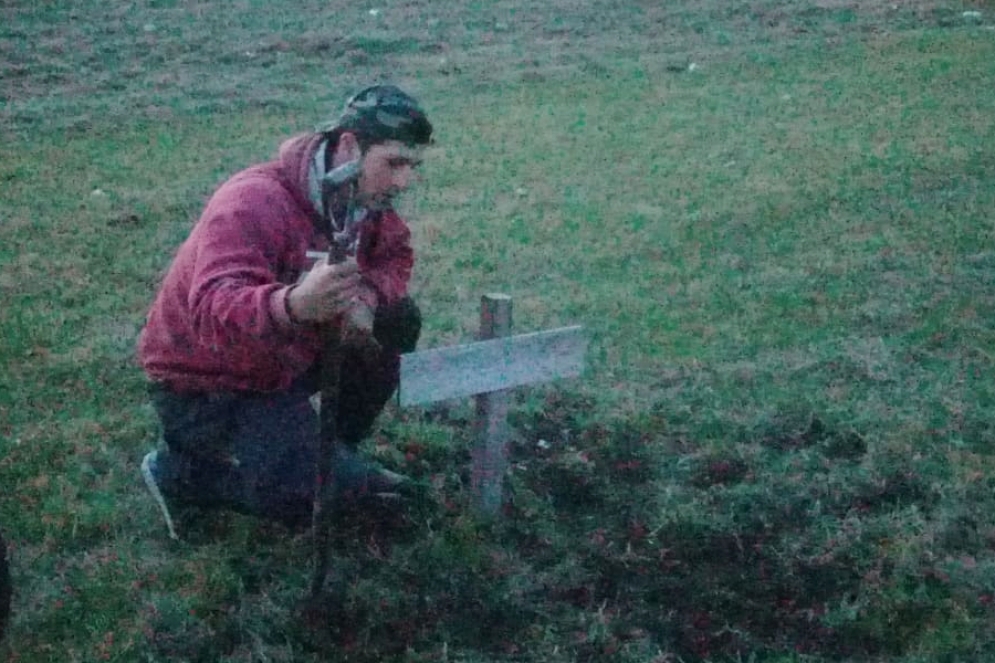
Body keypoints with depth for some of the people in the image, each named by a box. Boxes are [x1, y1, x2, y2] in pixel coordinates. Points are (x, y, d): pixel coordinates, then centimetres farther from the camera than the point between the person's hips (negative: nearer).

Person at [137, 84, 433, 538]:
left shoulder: (363, 196, -6)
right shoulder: (253, 203, -31)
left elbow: (396, 256, 6)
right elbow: (213, 313, -43)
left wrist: (364, 296, -19)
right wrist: (293, 305, -65)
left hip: (286, 356, 8)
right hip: (203, 383, -8)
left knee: (398, 320, -5)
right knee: (302, 498, -22)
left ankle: (336, 457, 10)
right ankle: (179, 470, 3)